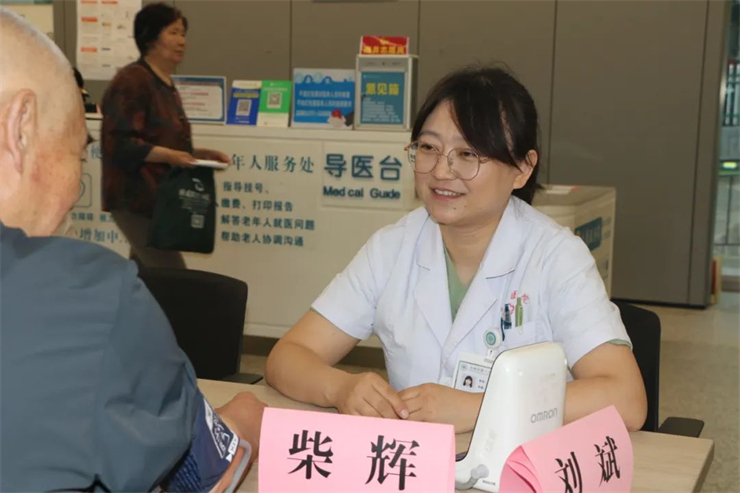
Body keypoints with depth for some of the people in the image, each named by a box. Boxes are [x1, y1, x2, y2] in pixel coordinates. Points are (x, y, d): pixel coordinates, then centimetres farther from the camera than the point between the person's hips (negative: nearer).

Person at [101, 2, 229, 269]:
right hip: (136, 200, -10)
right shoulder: (131, 81, -13)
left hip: (158, 199, 10)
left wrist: (199, 154, 10)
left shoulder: (166, 85, 17)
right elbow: (118, 143, -21)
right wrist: (168, 156, -27)